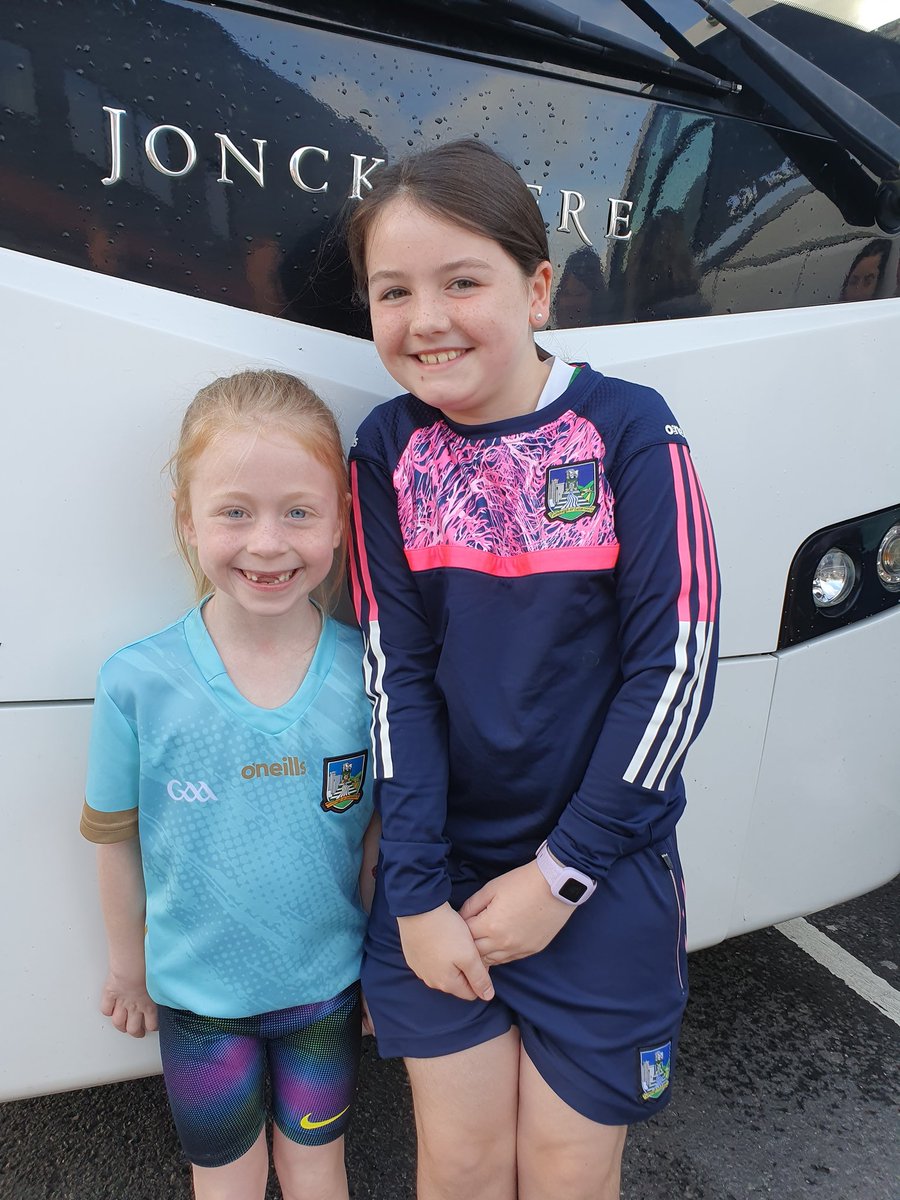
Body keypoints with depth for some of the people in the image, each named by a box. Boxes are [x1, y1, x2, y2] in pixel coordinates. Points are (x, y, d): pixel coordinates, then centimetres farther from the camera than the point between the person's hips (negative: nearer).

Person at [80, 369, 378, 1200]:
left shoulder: (366, 673, -19)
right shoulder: (138, 682, -20)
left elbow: (378, 832, -6)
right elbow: (116, 838, -5)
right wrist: (129, 965, 7)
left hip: (327, 984, 1)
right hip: (197, 992, 0)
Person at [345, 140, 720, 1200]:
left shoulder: (628, 432, -11)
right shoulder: (388, 451, -4)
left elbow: (674, 666, -12)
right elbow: (396, 674, -5)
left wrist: (561, 872, -10)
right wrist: (418, 895, -7)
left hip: (604, 874, -1)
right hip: (439, 871, 2)